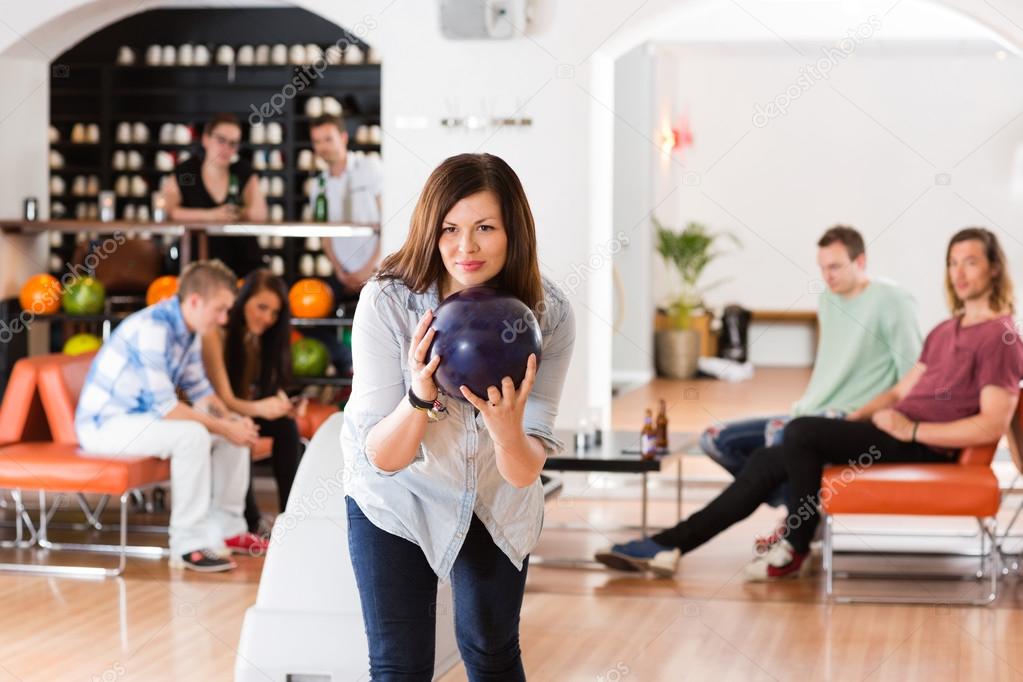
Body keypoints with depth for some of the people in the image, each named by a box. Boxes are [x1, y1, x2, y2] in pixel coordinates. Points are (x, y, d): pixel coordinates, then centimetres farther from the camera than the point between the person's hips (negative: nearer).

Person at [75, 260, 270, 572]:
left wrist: (229, 419, -10)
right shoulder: (153, 328, -28)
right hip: (104, 424, -10)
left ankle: (227, 528, 10)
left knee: (239, 429, 3)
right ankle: (189, 544, -25)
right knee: (191, 435, -33)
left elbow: (200, 390, 9)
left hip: (144, 416, 10)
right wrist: (224, 427, -24)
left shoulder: (189, 328, 3)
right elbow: (165, 407, -30)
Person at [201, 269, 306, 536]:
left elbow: (272, 386, -5)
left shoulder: (262, 337, -4)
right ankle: (251, 523, -28)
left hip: (244, 411, 6)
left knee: (286, 425, -20)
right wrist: (260, 408, -48)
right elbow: (223, 399, -29)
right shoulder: (215, 333, -24)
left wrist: (285, 404, -28)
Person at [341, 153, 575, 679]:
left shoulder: (549, 314, -25)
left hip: (498, 505, 2)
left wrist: (506, 425, -46)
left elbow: (525, 473, -24)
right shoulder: (385, 301, -29)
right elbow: (382, 458, -25)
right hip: (397, 498, -2)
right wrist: (420, 397, -45)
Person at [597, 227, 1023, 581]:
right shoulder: (944, 332, 23)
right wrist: (852, 421, 7)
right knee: (769, 459, 0)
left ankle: (795, 548, -8)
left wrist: (913, 429, -20)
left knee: (801, 431, -25)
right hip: (898, 433, 9)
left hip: (927, 449, -9)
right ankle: (669, 546, -3)